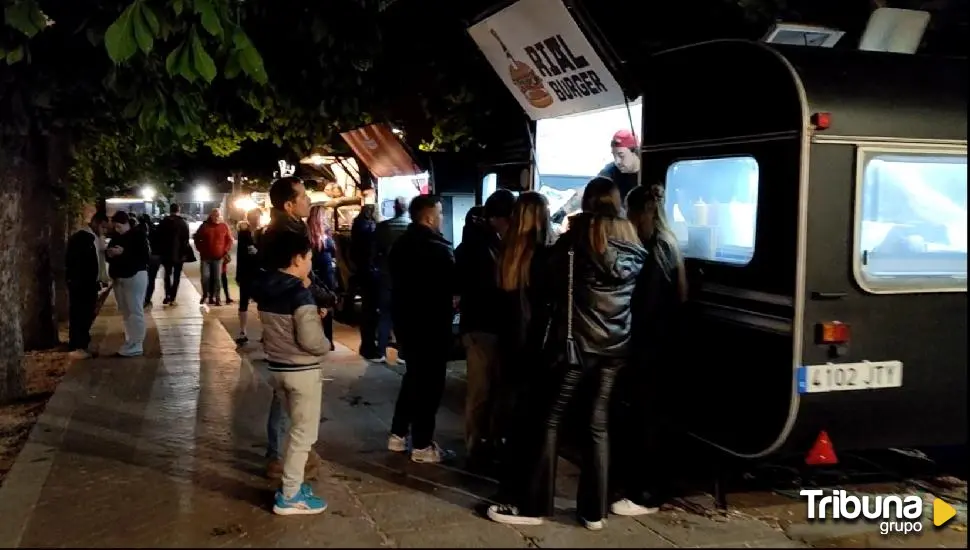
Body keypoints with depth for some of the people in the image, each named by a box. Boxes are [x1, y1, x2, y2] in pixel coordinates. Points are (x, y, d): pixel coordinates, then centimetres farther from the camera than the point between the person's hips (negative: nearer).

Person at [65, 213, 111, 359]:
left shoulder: (94, 238, 12)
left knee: (87, 315, 13)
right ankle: (76, 347, 4)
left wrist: (97, 281, 9)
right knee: (78, 315, -2)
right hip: (79, 285, -8)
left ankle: (84, 344, 23)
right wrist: (77, 282, -20)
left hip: (89, 284, 8)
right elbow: (73, 262, -17)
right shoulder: (79, 238, -14)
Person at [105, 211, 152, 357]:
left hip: (135, 277, -7)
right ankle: (130, 343, 16)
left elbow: (144, 257, -16)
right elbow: (110, 256, 18)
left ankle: (136, 346, -5)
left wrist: (123, 252, -21)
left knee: (135, 312, -6)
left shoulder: (138, 236, -8)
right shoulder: (116, 237, 12)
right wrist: (109, 254, -5)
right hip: (119, 278, 7)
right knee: (125, 312, 10)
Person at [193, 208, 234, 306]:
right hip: (205, 256, 1)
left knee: (216, 278, 0)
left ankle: (216, 298, 5)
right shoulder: (204, 225, 3)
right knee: (205, 277, -2)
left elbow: (230, 240, 6)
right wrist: (200, 249, 1)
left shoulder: (224, 226, 3)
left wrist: (226, 251, -4)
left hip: (218, 257, -1)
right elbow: (197, 238, 11)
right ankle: (205, 295, 18)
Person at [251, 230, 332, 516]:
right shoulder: (300, 293, -20)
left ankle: (292, 482, 29)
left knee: (296, 427, 22)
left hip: (276, 367, 8)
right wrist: (327, 345, -4)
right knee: (303, 433, 4)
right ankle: (289, 496, 9)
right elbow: (311, 340, -25)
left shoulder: (265, 289, 4)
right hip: (301, 371, -8)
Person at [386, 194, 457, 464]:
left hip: (404, 317, 9)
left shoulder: (401, 244, 8)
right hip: (431, 322, -8)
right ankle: (422, 445, 6)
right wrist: (452, 301, 10)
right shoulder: (438, 248, -19)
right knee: (429, 382, 0)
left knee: (413, 376, 20)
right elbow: (454, 284, -12)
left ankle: (398, 435, 24)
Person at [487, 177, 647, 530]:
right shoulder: (634, 246, 8)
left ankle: (531, 504, 7)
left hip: (577, 342, -5)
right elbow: (633, 296, 13)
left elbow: (554, 283, 0)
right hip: (614, 346, 5)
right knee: (597, 424, 9)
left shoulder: (578, 239, -6)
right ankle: (594, 510, 14)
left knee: (549, 419, 2)